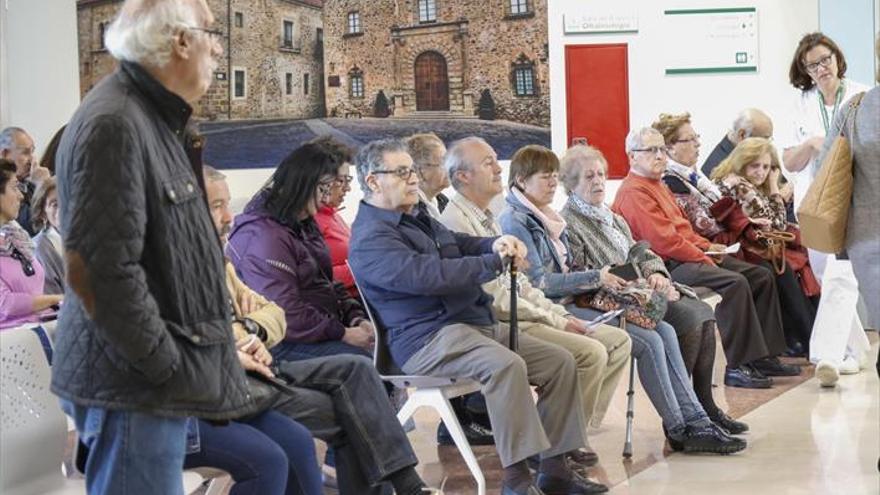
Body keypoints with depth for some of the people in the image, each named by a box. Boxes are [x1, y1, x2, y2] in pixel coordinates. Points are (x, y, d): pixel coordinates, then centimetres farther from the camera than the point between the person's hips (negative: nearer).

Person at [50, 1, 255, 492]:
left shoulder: (155, 119, 13)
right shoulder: (113, 126, -20)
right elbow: (102, 271, -25)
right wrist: (165, 366, -18)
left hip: (161, 379, 10)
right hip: (134, 384, -10)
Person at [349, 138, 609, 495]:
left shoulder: (417, 217, 21)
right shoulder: (371, 238, -12)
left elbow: (460, 244, 25)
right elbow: (425, 274, -25)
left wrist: (495, 245, 1)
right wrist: (493, 262, -20)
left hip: (477, 322, 10)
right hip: (425, 338, -10)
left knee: (560, 361, 0)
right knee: (506, 365, -35)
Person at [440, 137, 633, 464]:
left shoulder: (487, 218, 18)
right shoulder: (457, 222, -14)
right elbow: (495, 299, -17)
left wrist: (562, 314, 7)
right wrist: (556, 322, -12)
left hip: (523, 315, 10)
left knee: (619, 341, 3)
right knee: (591, 352, -24)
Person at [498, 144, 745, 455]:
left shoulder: (547, 218, 19)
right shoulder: (515, 220, -9)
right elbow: (538, 282, -16)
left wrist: (604, 279, 2)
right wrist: (595, 278, -10)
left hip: (571, 302, 9)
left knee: (664, 331, -6)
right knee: (649, 342, -17)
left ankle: (695, 421, -10)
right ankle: (678, 429, -6)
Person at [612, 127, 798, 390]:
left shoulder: (658, 185, 22)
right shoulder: (634, 192, -12)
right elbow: (663, 240, -20)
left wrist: (707, 246, 8)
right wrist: (702, 257, -13)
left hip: (690, 255, 11)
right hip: (667, 266, -11)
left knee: (762, 277, 5)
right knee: (735, 283, -29)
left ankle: (762, 356, 6)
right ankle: (736, 367, -26)